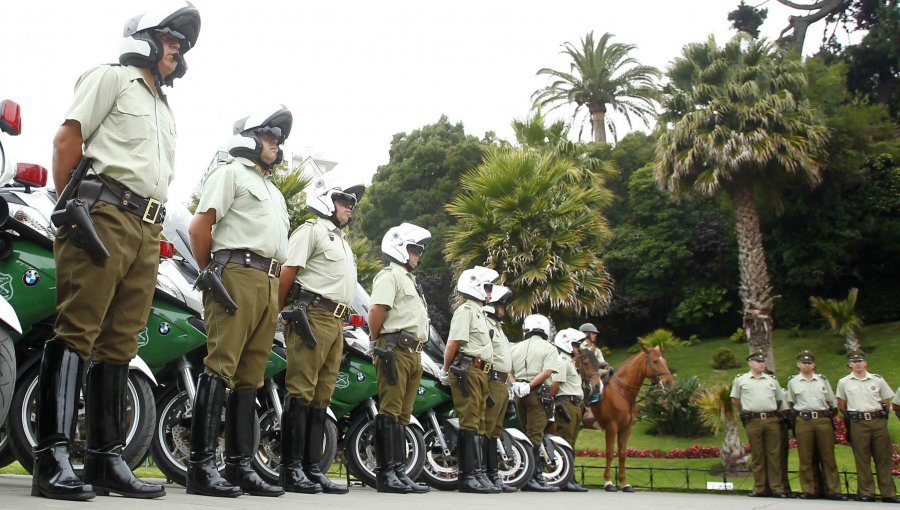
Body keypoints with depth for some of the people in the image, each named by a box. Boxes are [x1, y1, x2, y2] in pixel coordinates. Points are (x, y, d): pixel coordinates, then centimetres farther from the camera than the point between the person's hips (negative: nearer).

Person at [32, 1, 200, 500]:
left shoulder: (165, 109, 31)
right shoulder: (111, 76, 9)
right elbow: (68, 138, -2)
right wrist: (71, 206, -11)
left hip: (147, 232, 8)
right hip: (105, 214, -7)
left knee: (119, 344, 5)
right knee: (76, 332, -13)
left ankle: (106, 459, 7)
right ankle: (53, 458, -14)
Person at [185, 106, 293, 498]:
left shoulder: (274, 190, 31)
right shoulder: (231, 172, 6)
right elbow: (199, 227, -5)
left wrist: (277, 294, 18)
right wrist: (211, 274, 0)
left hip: (269, 285, 8)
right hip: (238, 275, -8)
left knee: (250, 376, 6)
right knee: (220, 368, -13)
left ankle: (240, 465, 9)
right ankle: (201, 466, -13)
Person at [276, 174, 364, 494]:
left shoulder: (343, 241, 27)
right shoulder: (312, 230, 0)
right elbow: (288, 273, -7)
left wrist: (341, 323, 16)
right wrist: (278, 313, -10)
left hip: (336, 323, 9)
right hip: (313, 317, -9)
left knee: (321, 396, 7)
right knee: (301, 392, -9)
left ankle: (312, 468, 10)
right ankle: (291, 468, -7)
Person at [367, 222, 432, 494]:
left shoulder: (410, 280, 27)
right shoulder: (390, 275, -3)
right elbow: (376, 310, -15)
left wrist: (417, 351, 17)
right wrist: (377, 344, -8)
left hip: (413, 353, 10)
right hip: (396, 349, -10)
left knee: (402, 415, 9)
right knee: (390, 411, -10)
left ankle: (399, 472, 12)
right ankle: (386, 473, -9)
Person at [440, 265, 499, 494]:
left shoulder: (479, 313, 26)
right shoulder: (466, 310, -6)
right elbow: (453, 343, -13)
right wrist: (445, 371, -8)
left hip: (479, 372, 10)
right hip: (467, 370, -10)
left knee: (477, 424, 9)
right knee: (470, 423, -13)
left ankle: (475, 474, 13)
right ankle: (468, 476, -14)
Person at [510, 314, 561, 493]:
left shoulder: (516, 347, 15)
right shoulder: (549, 348, 0)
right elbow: (547, 372, -15)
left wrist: (514, 384, -2)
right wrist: (530, 386, -16)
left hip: (519, 393, 5)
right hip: (537, 393, -5)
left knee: (527, 434, 13)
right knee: (535, 436, -7)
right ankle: (534, 478, -10)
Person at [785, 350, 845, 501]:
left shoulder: (822, 380, 12)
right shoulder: (793, 381, 9)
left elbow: (832, 402, 16)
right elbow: (790, 403, 17)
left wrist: (828, 415, 8)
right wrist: (796, 415, 8)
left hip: (823, 420, 1)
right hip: (803, 421, -1)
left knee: (828, 456, 1)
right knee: (806, 458, 1)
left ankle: (833, 490, 5)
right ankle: (809, 490, 7)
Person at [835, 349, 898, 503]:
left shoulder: (878, 379, 7)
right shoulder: (844, 382, 5)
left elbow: (886, 401, 14)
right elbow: (841, 405, 13)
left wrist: (880, 414, 6)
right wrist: (851, 416, 7)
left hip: (878, 421, 1)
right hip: (858, 424, -1)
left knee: (883, 458, 3)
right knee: (862, 459, 1)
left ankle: (888, 493, 9)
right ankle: (866, 493, 6)